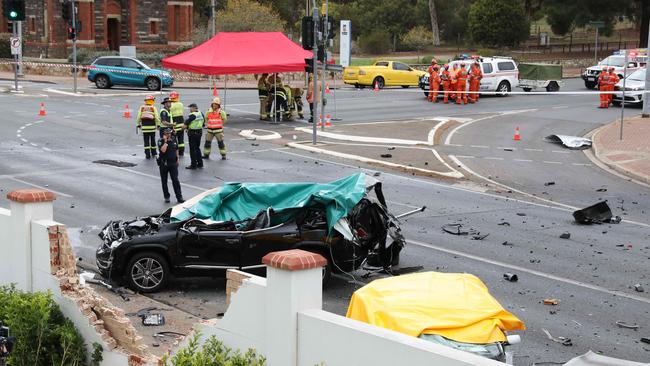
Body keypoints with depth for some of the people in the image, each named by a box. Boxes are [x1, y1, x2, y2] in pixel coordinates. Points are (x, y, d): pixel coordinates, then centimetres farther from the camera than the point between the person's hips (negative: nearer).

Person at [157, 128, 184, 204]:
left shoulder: (174, 139, 4)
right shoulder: (161, 141, -9)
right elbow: (163, 150, -26)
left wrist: (177, 159, 18)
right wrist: (165, 141, -24)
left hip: (173, 163, 2)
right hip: (164, 164, -2)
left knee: (175, 180, -4)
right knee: (164, 181, 7)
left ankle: (179, 197, -3)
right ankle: (166, 197, 19)